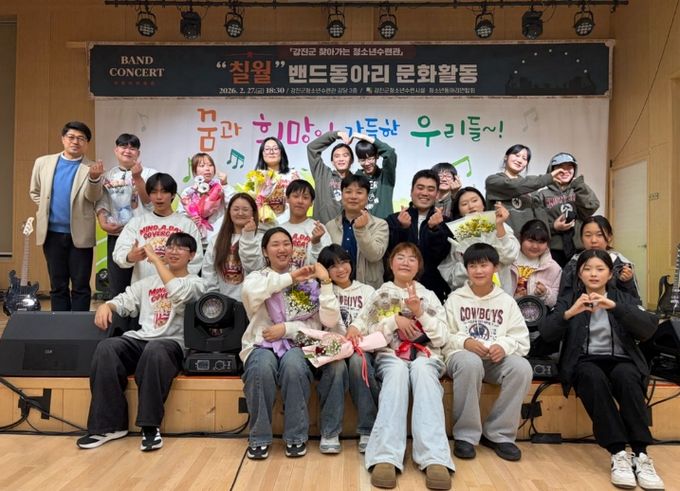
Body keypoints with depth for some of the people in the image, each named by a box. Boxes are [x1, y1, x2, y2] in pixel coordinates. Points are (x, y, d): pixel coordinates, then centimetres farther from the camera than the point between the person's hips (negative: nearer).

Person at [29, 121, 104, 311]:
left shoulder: (92, 168, -3)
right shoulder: (43, 162, 7)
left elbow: (93, 197, -17)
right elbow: (35, 192, 19)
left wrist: (94, 178, -35)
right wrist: (46, 209, 6)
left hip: (80, 234, -3)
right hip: (52, 232, 3)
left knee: (81, 286, 3)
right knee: (57, 286, 11)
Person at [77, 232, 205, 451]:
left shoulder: (195, 283, 8)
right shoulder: (149, 281, 25)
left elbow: (178, 293, -15)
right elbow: (124, 301, 17)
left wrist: (156, 259, -7)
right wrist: (106, 305, -7)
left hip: (172, 343, -4)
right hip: (140, 339, 5)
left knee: (154, 350, -39)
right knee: (106, 348, -26)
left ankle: (150, 426, -28)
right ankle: (109, 424, -21)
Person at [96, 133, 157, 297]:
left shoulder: (148, 173, 1)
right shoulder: (107, 176, 12)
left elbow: (148, 200, -10)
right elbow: (101, 203, 10)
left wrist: (137, 177, -19)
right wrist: (103, 223, -5)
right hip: (116, 236, 3)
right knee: (117, 285, 9)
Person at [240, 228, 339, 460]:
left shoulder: (307, 281, 11)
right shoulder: (256, 277, 12)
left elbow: (329, 321, -2)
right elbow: (250, 292, -18)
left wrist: (319, 290, -11)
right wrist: (289, 277, -14)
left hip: (296, 344, 0)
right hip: (261, 345, 0)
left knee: (293, 365, -34)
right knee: (263, 367, -34)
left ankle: (296, 437, -14)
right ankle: (259, 438, -13)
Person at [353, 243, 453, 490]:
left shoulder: (429, 296, 19)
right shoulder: (379, 295, 18)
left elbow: (441, 339, 8)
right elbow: (367, 333, 8)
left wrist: (419, 312, -5)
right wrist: (395, 320, -6)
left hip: (425, 356, 1)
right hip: (390, 356, 0)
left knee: (422, 372, -37)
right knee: (398, 373, -38)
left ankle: (435, 459, -49)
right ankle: (386, 458, -50)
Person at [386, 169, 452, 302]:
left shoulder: (443, 222, 3)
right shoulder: (394, 219, 3)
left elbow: (441, 257, -8)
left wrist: (434, 229, -22)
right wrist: (402, 228, -21)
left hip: (434, 290, 0)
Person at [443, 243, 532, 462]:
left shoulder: (507, 301, 13)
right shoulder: (455, 298, 9)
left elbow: (522, 339, 5)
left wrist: (504, 346, -17)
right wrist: (465, 342, -17)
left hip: (497, 360, 2)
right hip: (462, 354, -2)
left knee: (522, 368, -30)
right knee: (470, 363, -38)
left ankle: (499, 434, -13)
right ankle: (466, 434, -22)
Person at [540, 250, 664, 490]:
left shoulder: (624, 299, 15)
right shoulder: (568, 300, 12)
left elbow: (649, 329, -4)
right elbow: (546, 333, -3)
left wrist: (615, 307, -18)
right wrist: (570, 313, -21)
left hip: (621, 360, 1)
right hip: (584, 362, -1)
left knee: (626, 377, -34)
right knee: (594, 377, -35)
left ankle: (640, 455, -31)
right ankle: (619, 454, -33)